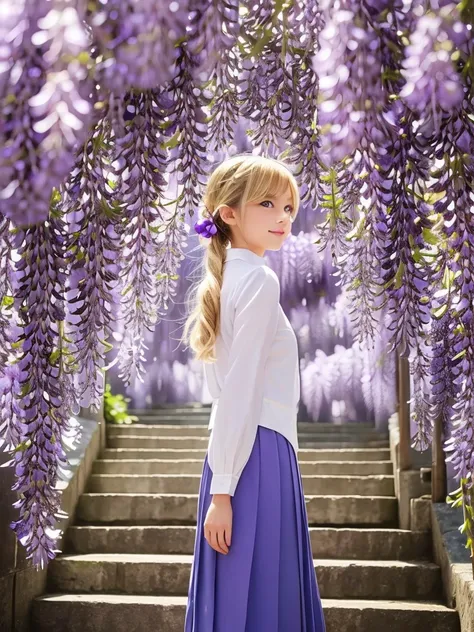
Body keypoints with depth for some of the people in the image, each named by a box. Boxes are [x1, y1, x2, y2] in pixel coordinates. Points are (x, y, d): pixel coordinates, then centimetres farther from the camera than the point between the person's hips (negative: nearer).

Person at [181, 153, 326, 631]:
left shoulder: (222, 279, 15)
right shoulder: (259, 278, -12)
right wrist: (222, 488, -18)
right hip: (259, 452, -9)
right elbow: (241, 388, -17)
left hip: (235, 453, 9)